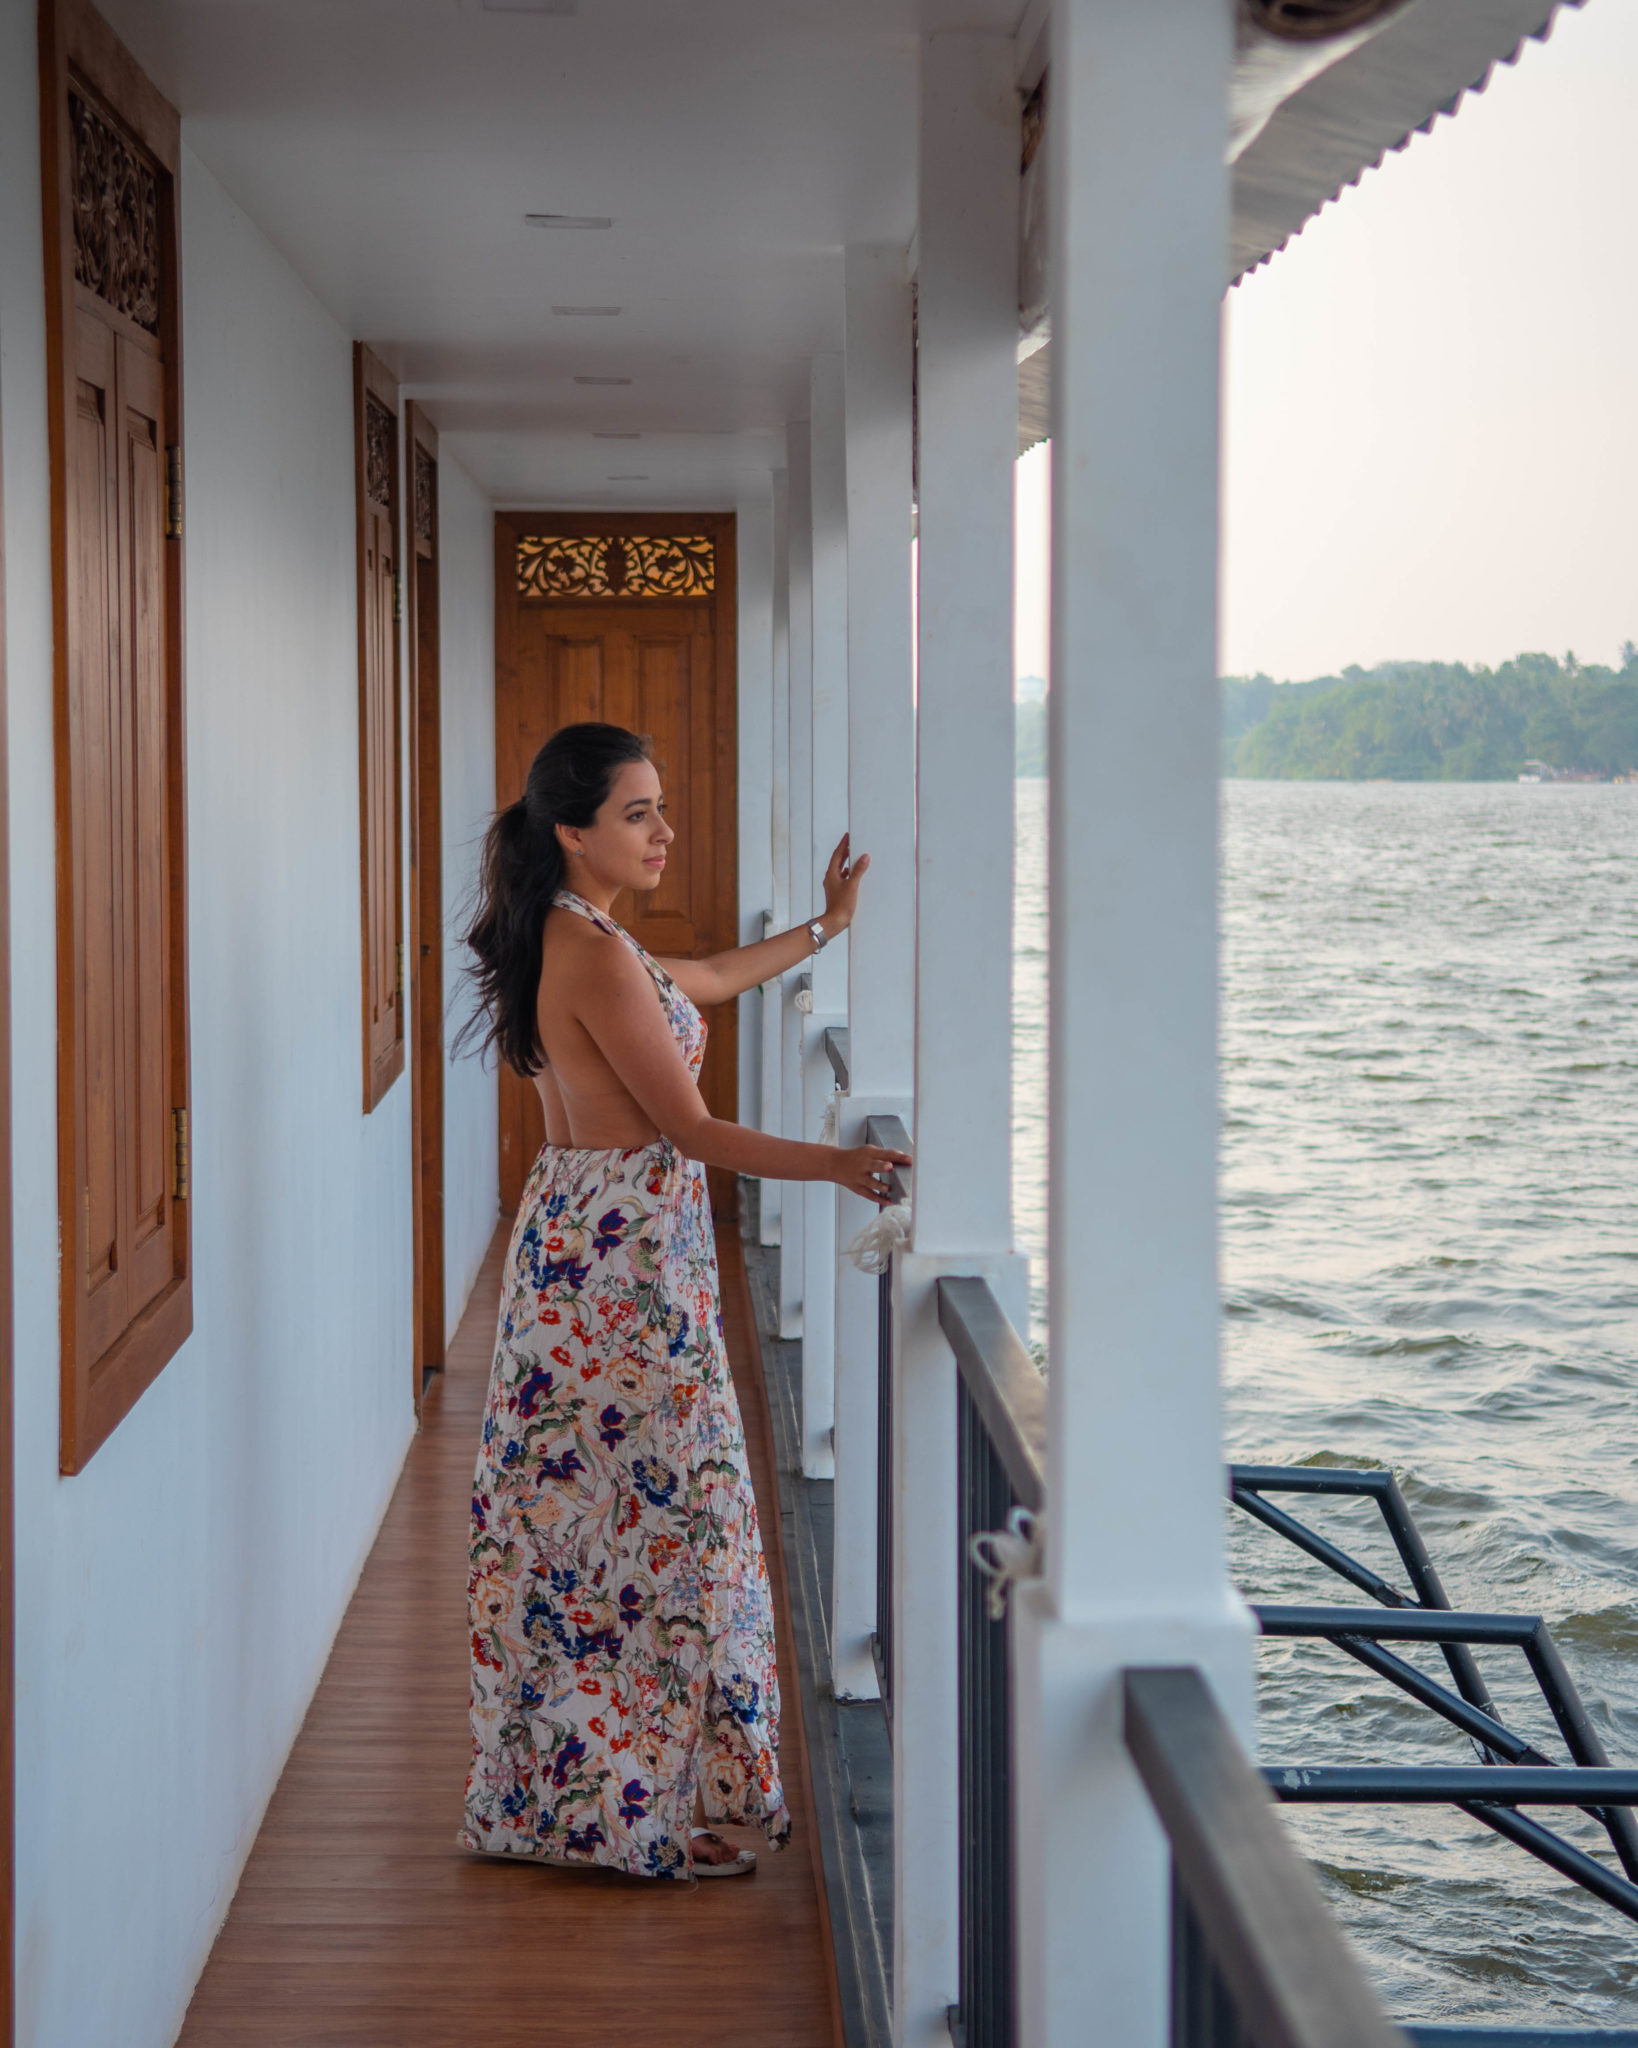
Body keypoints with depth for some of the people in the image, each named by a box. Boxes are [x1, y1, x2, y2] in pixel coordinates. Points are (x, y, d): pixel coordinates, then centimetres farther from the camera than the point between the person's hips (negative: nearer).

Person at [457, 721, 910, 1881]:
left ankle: (557, 1790, 22)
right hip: (626, 1253, -10)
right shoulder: (597, 956, -19)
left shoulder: (572, 941, 11)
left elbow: (704, 983, 29)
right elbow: (690, 1129, -17)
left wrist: (827, 927, 30)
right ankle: (641, 1814, 6)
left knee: (585, 1512, 14)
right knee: (651, 1518, -2)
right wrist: (839, 1165, -12)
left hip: (582, 1242, 10)